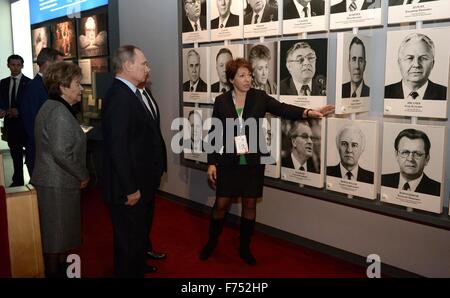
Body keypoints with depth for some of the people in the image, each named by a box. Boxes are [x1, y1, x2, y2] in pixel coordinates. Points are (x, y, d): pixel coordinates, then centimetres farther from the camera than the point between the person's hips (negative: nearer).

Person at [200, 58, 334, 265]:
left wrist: (308, 112, -32)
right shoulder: (221, 101, -2)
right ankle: (212, 242, 29)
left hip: (253, 162, 1)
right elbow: (214, 133, 0)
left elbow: (282, 108, -15)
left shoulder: (260, 97, -2)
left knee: (250, 204, 9)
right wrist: (211, 163, -4)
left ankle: (244, 247, 27)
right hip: (227, 162, -1)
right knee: (221, 204, 6)